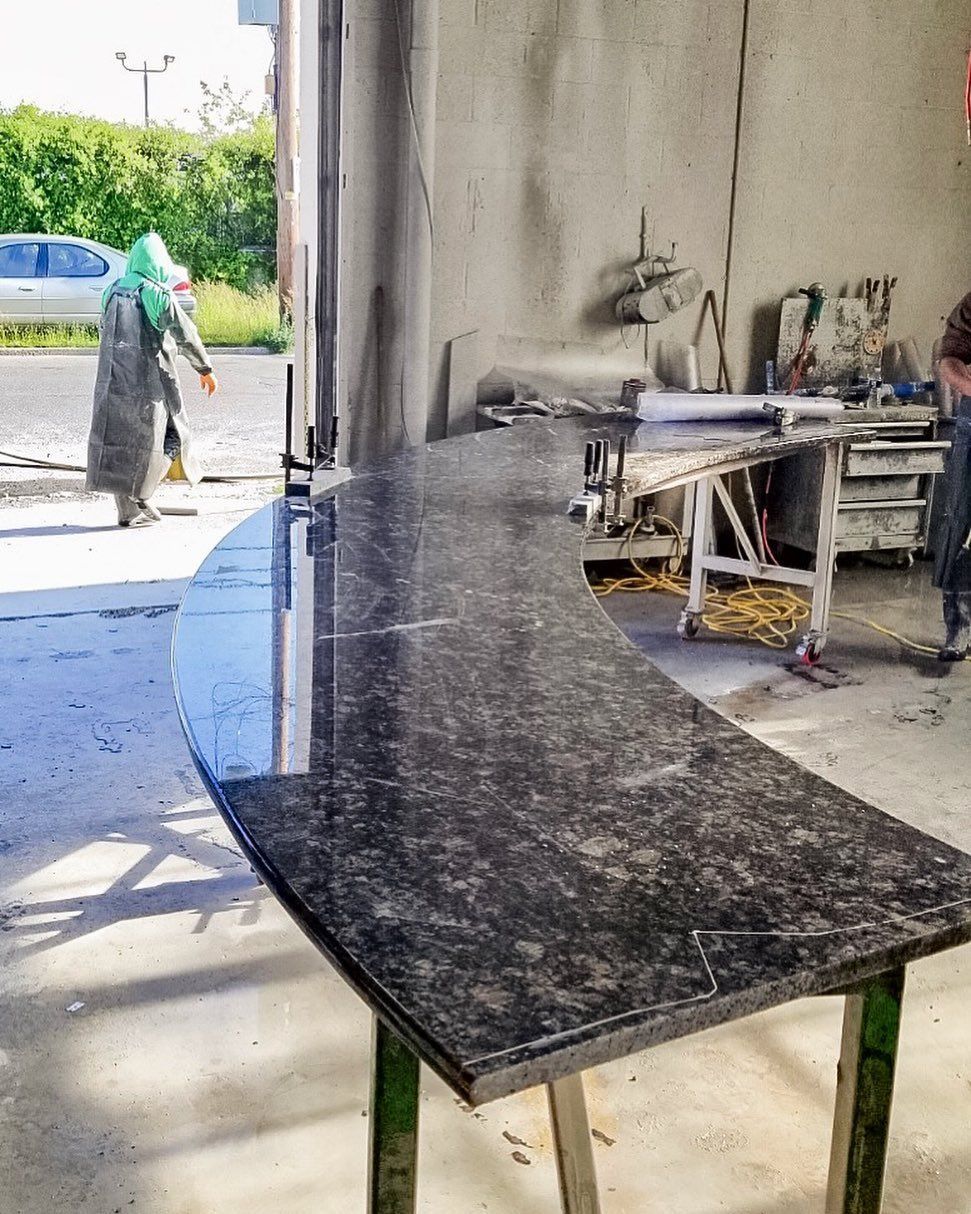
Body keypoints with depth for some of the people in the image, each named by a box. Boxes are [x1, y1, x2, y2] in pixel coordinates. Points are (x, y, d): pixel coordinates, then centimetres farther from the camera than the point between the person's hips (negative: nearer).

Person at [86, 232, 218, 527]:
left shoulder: (114, 291, 7)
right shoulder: (159, 295, -10)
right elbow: (186, 336, -10)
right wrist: (205, 369, 1)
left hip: (114, 379, 6)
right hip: (151, 380, -5)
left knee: (119, 437, 9)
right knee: (170, 435, 8)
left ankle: (127, 509, 10)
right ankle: (140, 495, -1)